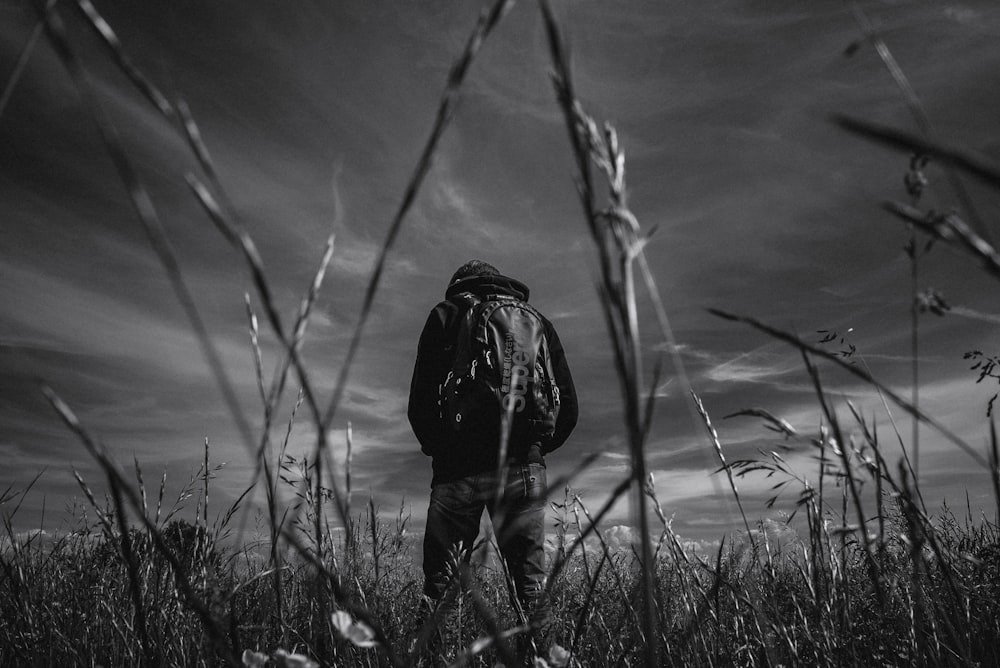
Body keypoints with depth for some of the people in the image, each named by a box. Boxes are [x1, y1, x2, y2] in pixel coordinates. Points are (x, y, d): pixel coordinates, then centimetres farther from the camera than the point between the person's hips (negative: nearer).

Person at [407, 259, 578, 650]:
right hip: (522, 467, 2)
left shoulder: (446, 315, 11)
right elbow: (568, 406, 11)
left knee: (439, 580, 1)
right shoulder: (537, 322, 18)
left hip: (458, 466, -2)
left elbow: (420, 402, 2)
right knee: (531, 581, 5)